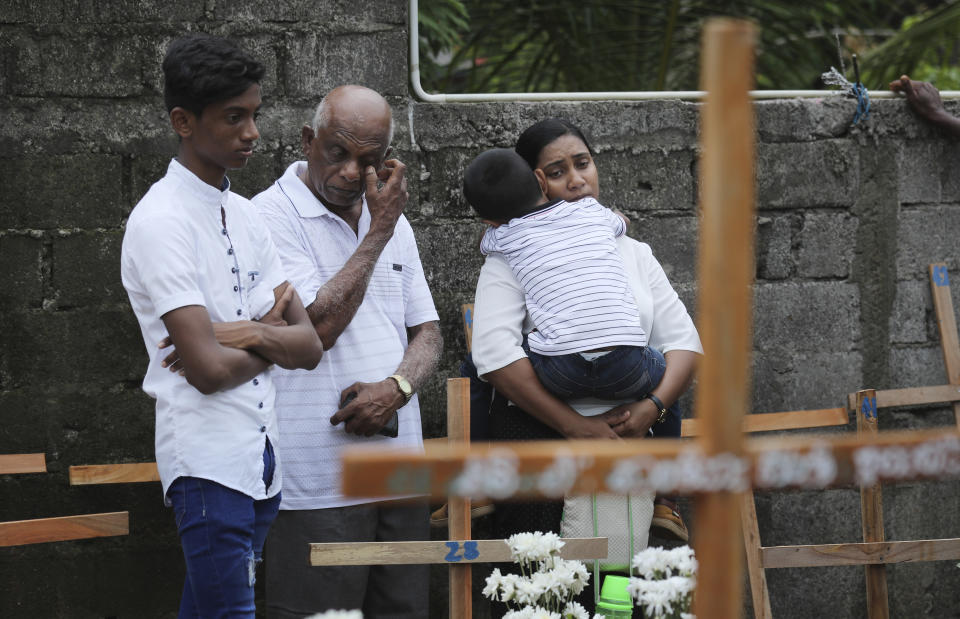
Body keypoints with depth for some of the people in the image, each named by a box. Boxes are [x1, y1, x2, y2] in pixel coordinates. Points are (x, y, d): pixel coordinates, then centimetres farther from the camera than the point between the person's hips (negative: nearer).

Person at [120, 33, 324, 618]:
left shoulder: (245, 214, 14)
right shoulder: (161, 221, -11)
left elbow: (309, 346, 9)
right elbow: (208, 369, -18)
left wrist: (251, 333, -12)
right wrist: (272, 334, 1)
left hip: (263, 456, 7)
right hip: (209, 461, -7)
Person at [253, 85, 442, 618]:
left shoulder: (393, 223, 15)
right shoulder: (273, 216, -7)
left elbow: (428, 334, 15)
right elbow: (319, 326, -17)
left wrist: (396, 387, -7)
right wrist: (378, 232, -10)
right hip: (317, 485, -6)